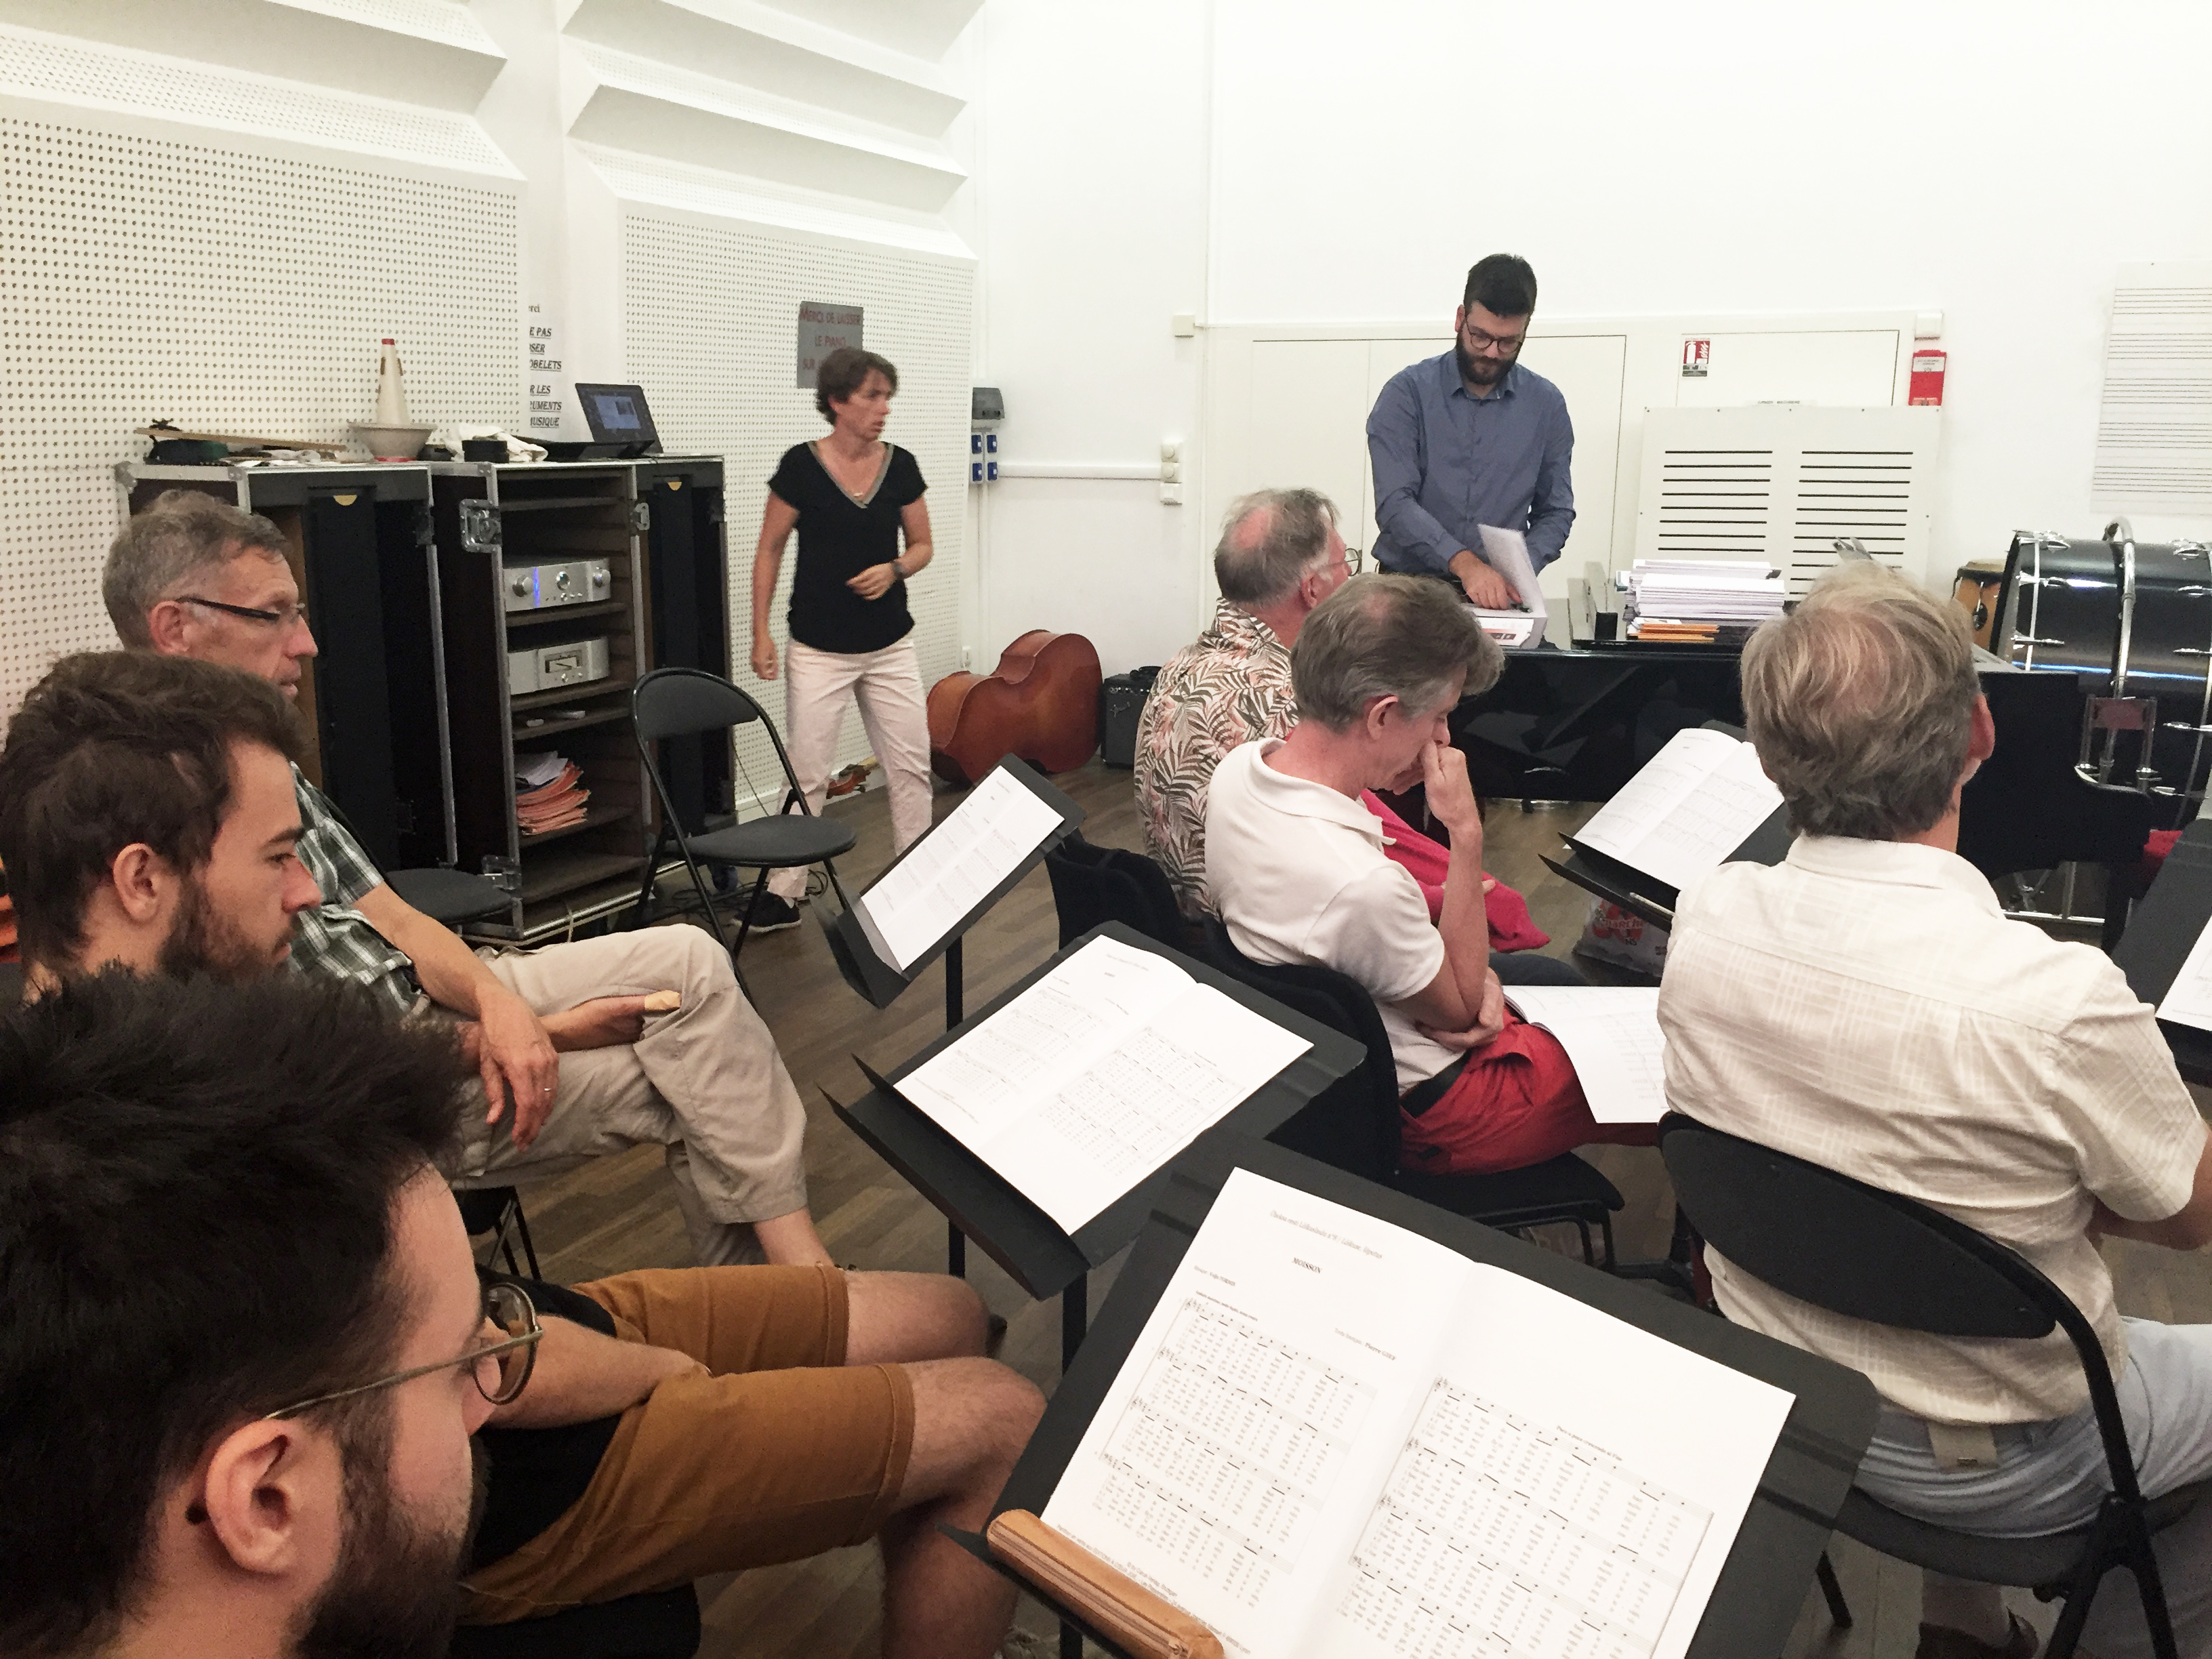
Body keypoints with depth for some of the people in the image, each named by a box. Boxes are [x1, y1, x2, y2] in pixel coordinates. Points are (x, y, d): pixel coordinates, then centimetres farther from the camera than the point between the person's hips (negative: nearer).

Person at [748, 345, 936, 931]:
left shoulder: (901, 465, 0)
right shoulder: (801, 466, -8)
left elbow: (922, 545, 11)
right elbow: (769, 551, -1)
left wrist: (894, 569, -11)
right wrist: (761, 632, -6)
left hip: (890, 646, 3)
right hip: (819, 650, -3)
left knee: (911, 764, 6)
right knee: (806, 773, 1)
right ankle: (785, 892, 13)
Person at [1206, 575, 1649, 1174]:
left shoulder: (1240, 766, -14)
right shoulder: (1361, 885, -39)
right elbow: (1462, 1011, -19)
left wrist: (1472, 971, -10)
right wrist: (1467, 832, -23)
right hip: (1423, 1108, -8)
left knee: (1550, 977, 28)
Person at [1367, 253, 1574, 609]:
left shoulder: (1546, 404, 7)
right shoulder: (1407, 392, -2)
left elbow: (1555, 512, 11)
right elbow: (1394, 504, -12)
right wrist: (1464, 563, -25)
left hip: (1498, 593, 2)